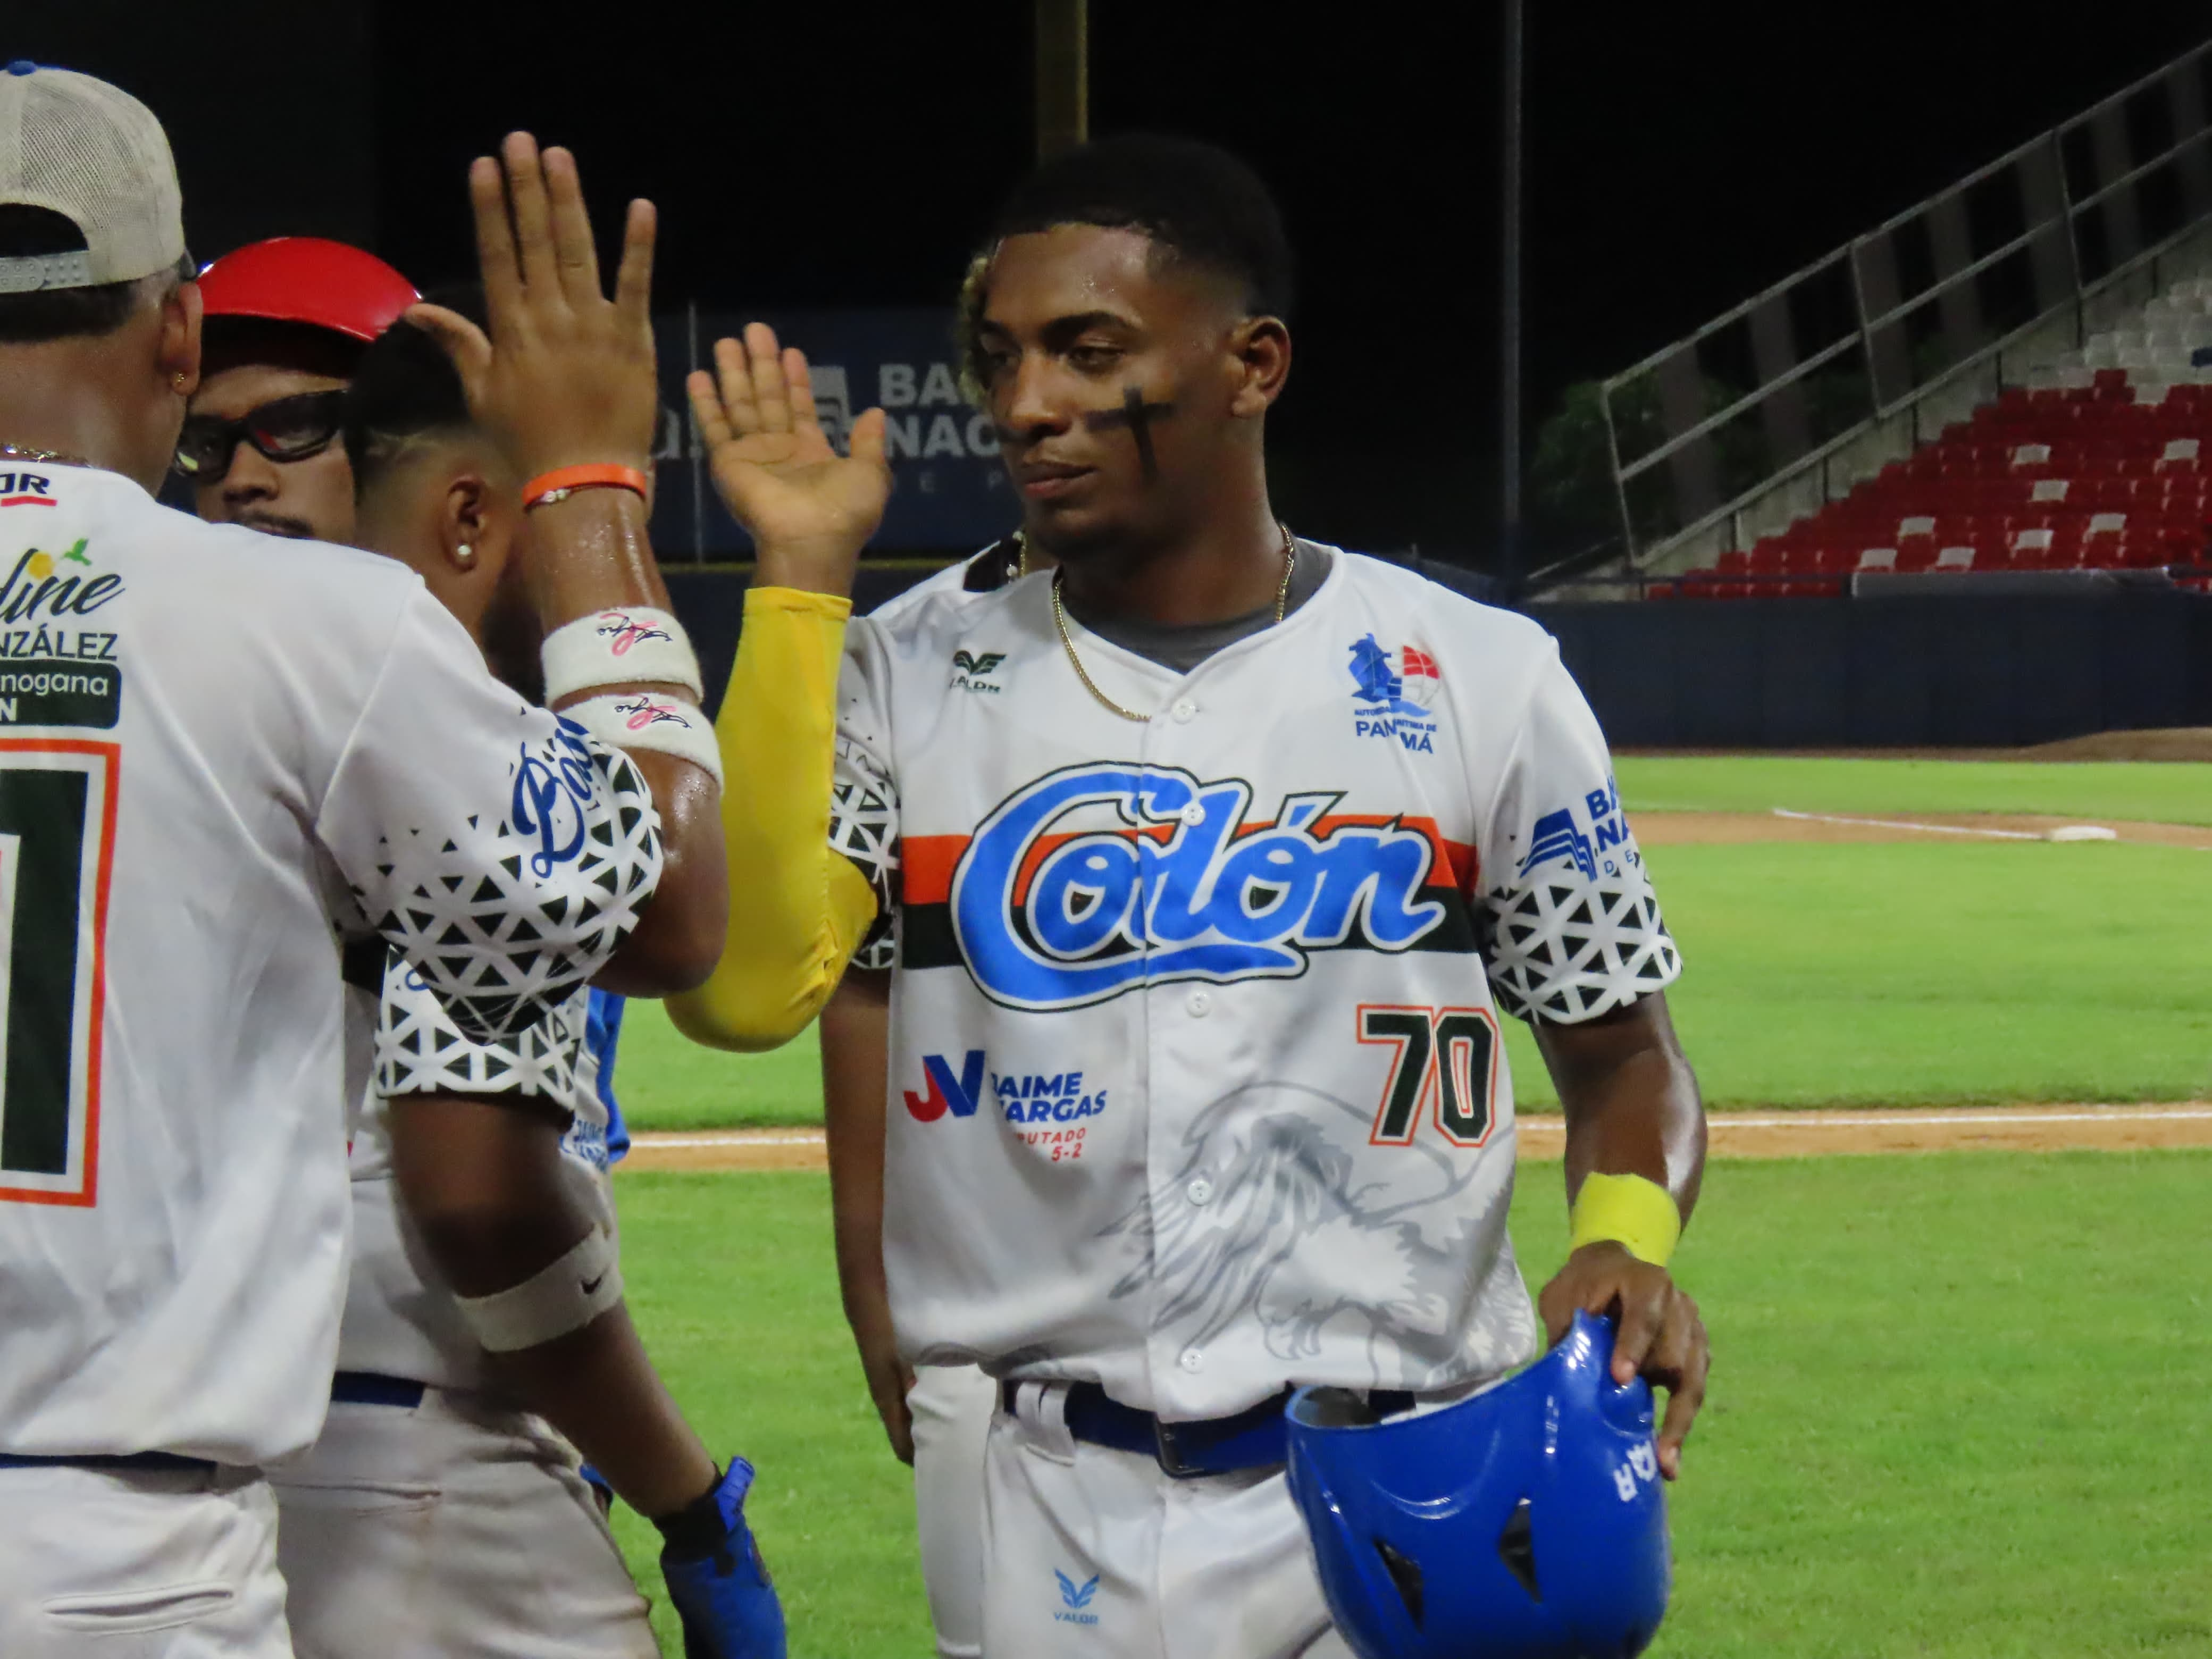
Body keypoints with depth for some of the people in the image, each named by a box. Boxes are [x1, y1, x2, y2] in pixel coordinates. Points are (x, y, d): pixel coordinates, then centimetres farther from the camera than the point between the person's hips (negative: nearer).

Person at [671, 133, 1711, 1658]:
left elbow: (1623, 1049, 10)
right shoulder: (913, 685, 4)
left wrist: (1628, 1233, -13)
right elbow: (738, 991, -12)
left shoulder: (1481, 682, 2)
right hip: (1042, 1515, 1)